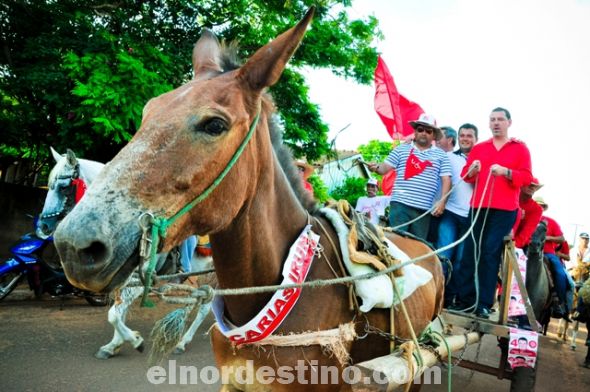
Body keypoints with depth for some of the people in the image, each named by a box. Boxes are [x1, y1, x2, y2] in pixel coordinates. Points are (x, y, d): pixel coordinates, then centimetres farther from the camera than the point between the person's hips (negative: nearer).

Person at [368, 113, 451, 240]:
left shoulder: (441, 155, 11)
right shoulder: (401, 149, 10)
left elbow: (446, 180, 7)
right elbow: (385, 168, 6)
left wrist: (442, 201, -5)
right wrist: (376, 167, -16)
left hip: (424, 209, 2)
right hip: (400, 204, -2)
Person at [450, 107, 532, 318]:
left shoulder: (520, 148, 10)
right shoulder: (479, 148, 17)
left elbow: (527, 177, -1)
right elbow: (465, 175, 11)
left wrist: (506, 172, -17)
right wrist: (472, 170, -12)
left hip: (504, 210, -2)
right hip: (478, 206, 3)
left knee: (491, 253, -5)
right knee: (470, 250, 0)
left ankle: (484, 303, 0)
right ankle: (464, 299, 6)